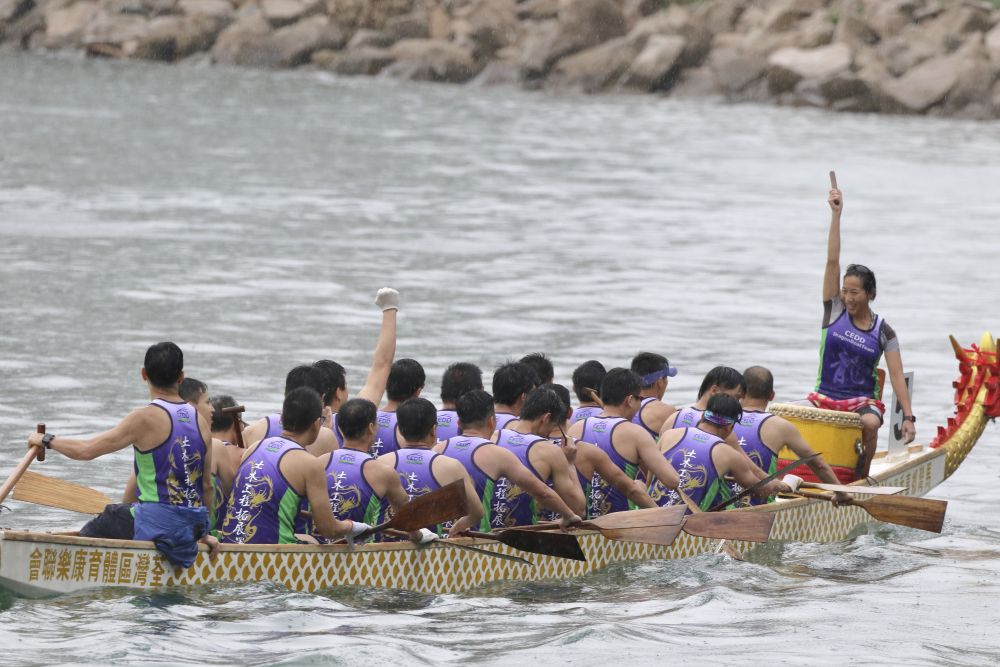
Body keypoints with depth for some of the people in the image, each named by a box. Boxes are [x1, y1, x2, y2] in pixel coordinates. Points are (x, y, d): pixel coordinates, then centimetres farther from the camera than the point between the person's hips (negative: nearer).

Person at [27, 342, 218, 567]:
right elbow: (207, 485, 10)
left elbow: (87, 450, -12)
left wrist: (46, 440, 5)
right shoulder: (201, 422, 4)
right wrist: (202, 533, 21)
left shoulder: (147, 418, -14)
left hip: (157, 522, -6)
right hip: (193, 526, 6)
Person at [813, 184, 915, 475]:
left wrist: (908, 417, -17)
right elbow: (832, 260, -5)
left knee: (870, 423, -36)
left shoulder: (883, 331, -2)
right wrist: (836, 215, -12)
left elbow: (897, 376, -6)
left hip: (863, 400, -1)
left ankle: (862, 477, -16)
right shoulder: (834, 311, 2)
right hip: (825, 397, 2)